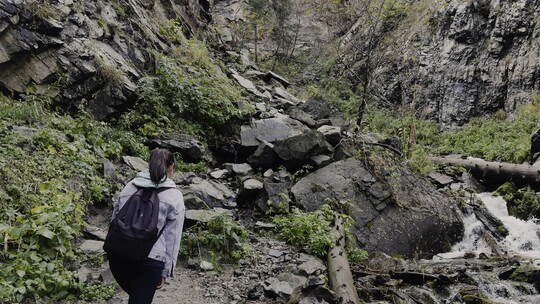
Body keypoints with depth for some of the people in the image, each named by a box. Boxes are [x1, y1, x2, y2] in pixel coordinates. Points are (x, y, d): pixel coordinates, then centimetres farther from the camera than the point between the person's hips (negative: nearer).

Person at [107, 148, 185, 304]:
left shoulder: (129, 186, 9)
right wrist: (165, 272, 2)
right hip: (149, 261, -3)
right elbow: (172, 238, -4)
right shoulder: (175, 197, -3)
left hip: (117, 256, 4)